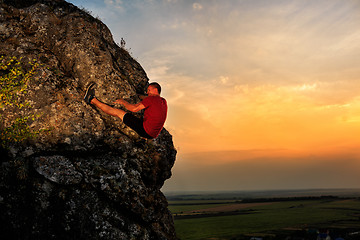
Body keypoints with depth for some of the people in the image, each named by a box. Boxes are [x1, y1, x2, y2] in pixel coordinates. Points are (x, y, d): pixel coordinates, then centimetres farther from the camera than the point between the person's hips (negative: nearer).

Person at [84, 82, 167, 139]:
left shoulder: (152, 99, -9)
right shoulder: (163, 101, 16)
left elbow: (134, 108, -12)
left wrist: (123, 102, 5)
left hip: (145, 130, -7)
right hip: (152, 135, 7)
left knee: (117, 112, 2)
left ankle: (92, 100, 13)